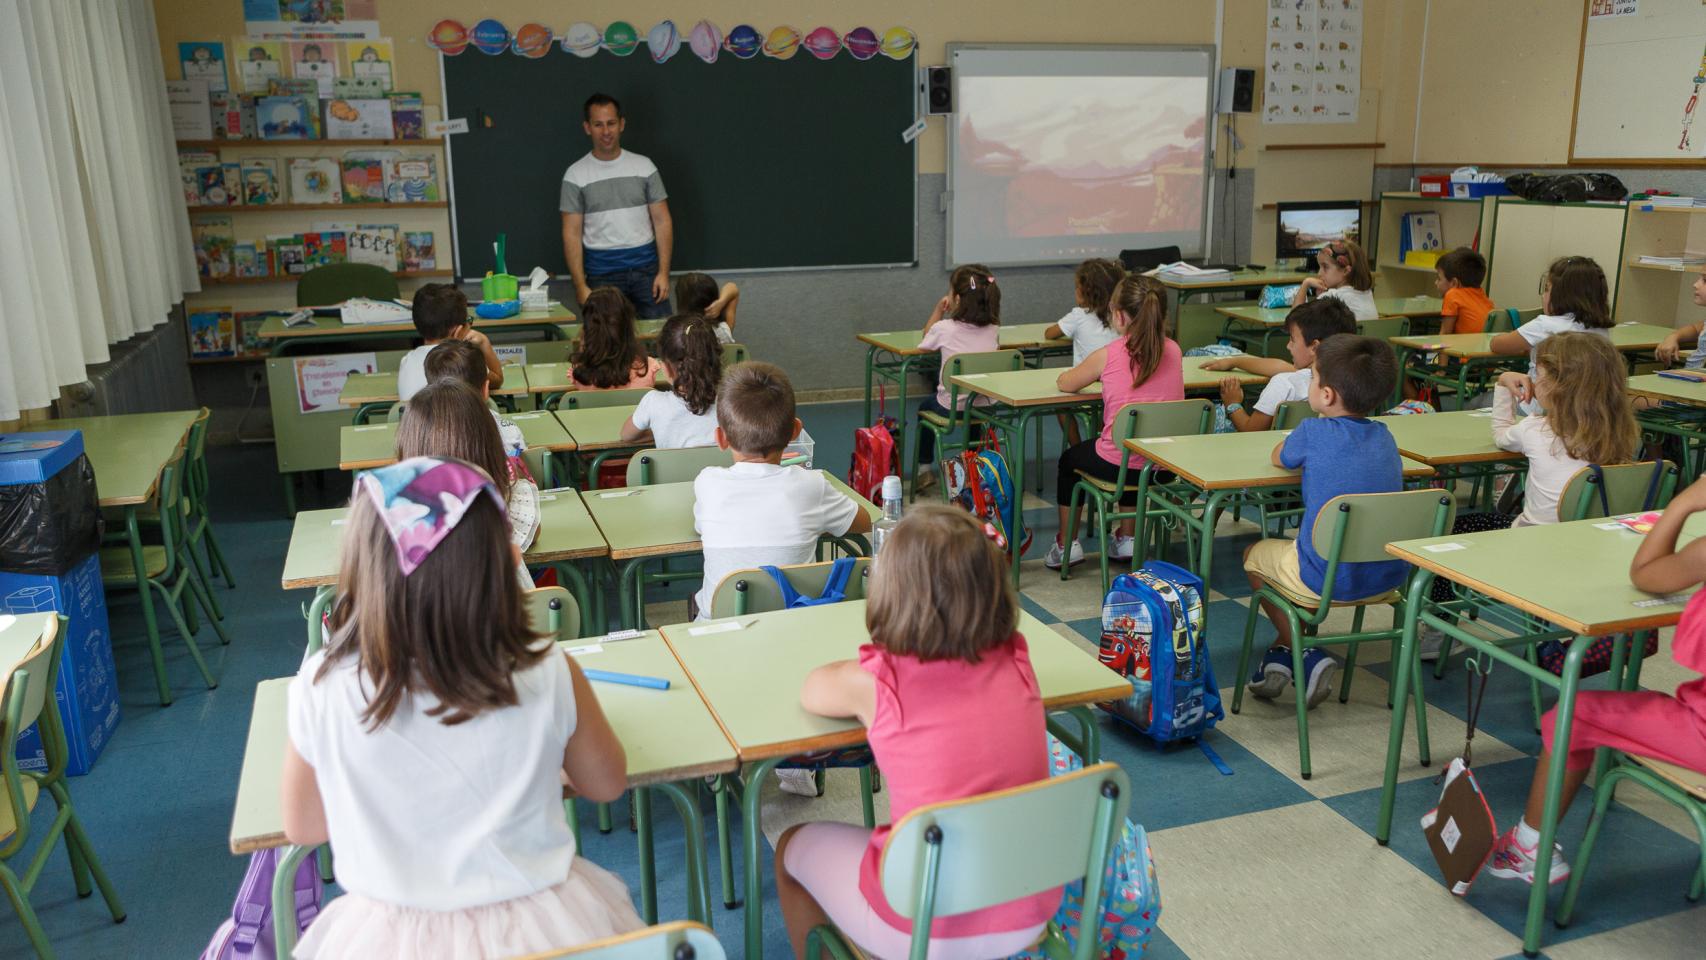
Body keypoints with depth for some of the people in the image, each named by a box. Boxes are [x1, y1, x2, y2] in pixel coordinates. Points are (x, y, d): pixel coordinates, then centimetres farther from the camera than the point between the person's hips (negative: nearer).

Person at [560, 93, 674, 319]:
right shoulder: (576, 174, 0)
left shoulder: (644, 166, 5)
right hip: (602, 274, -1)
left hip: (645, 268, 1)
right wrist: (580, 285, -9)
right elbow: (572, 234, -1)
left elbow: (662, 221, 4)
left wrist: (663, 272, -5)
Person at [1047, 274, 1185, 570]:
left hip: (1119, 463, -4)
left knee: (1069, 459, 28)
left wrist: (1096, 376, 22)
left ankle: (1066, 544, 31)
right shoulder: (1173, 351, 0)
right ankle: (1126, 538, 41)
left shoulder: (1107, 355, -12)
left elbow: (1064, 383, 4)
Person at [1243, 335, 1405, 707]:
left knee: (1255, 554, 22)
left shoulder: (1314, 432, -12)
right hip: (1390, 575, 6)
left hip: (1331, 579, -6)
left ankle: (1307, 654, 16)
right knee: (1300, 540, 34)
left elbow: (1279, 457, 10)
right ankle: (1281, 652, 29)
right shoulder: (1384, 436, 5)